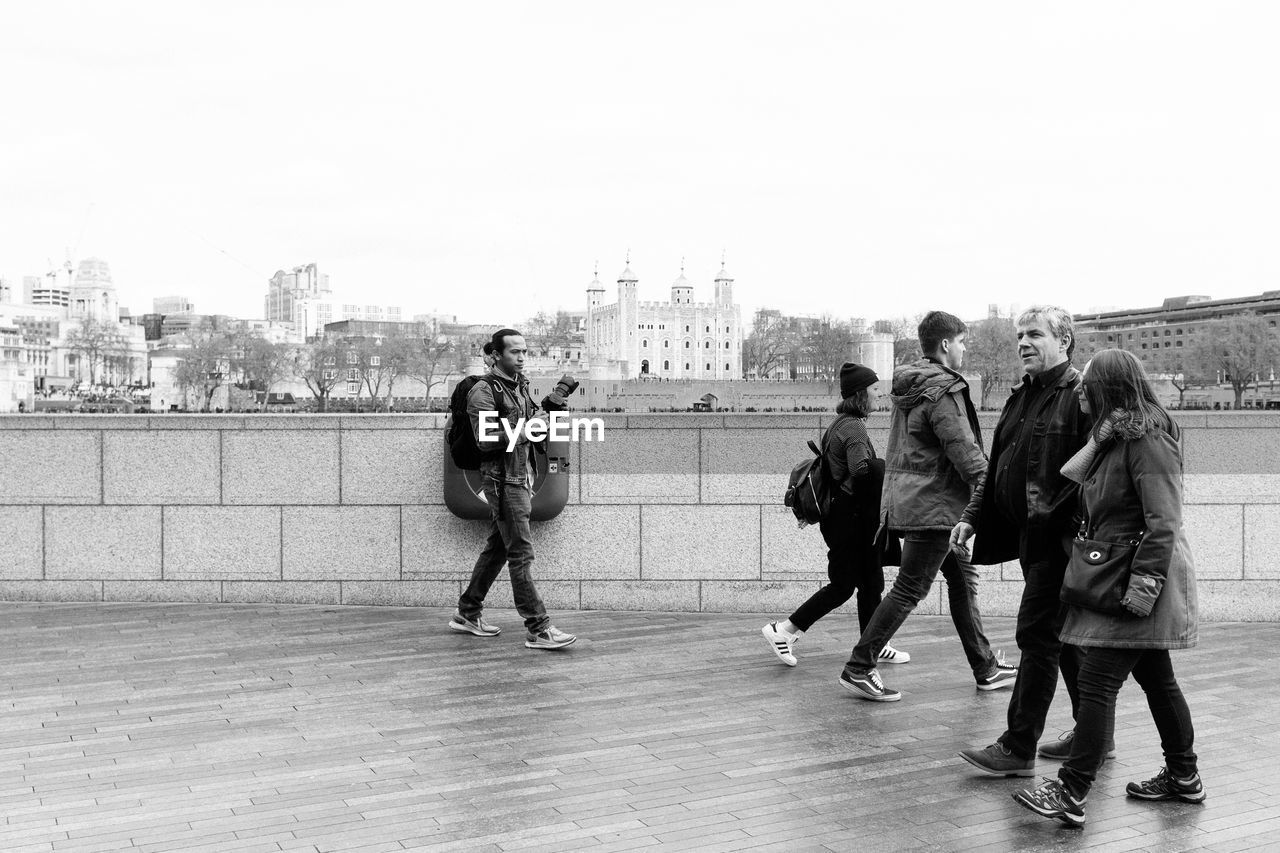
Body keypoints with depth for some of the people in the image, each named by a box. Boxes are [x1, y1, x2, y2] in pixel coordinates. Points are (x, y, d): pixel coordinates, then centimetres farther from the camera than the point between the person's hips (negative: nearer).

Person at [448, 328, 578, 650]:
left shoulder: (520, 385, 15)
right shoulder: (483, 392, -11)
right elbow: (487, 440, -19)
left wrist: (548, 404, 1)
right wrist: (525, 431, -24)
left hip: (521, 476, 9)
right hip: (502, 480, -9)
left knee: (497, 548, 15)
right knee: (521, 554, -10)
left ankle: (467, 614, 27)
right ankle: (538, 629, -9)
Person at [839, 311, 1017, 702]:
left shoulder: (908, 386, 12)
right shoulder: (943, 391, -17)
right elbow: (964, 450, -20)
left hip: (908, 498, 10)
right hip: (933, 504, -10)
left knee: (964, 578, 17)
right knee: (909, 590, -4)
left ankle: (986, 668, 27)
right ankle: (858, 669, 1)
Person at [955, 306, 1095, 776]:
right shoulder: (1021, 398, 15)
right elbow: (996, 468, 18)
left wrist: (1083, 536, -25)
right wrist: (971, 517, 9)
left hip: (1062, 539, -9)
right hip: (1031, 537, 9)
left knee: (1037, 635, -5)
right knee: (1067, 635, 16)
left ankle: (1018, 748, 4)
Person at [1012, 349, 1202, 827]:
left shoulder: (1148, 440, -17)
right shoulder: (1119, 436, 13)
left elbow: (1163, 523, -23)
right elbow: (1069, 479, 14)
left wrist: (1141, 586, -25)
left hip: (1141, 574, -10)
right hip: (1115, 573, 10)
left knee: (1097, 682, -11)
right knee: (1156, 679, 18)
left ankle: (1071, 796, -9)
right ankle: (1183, 778, 31)